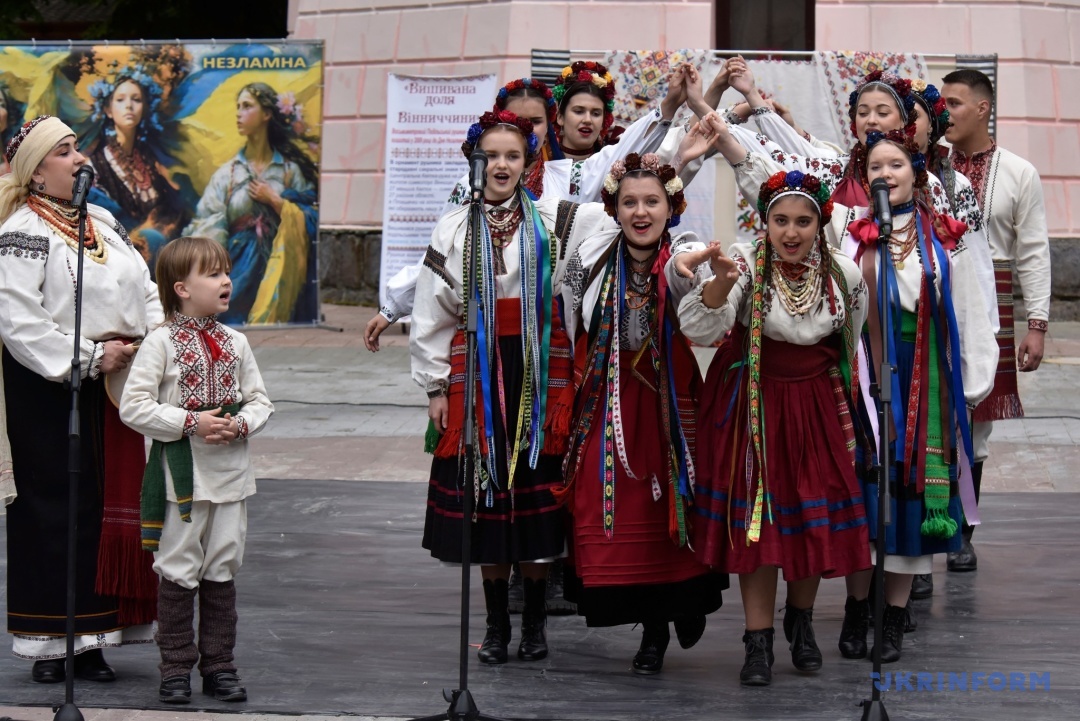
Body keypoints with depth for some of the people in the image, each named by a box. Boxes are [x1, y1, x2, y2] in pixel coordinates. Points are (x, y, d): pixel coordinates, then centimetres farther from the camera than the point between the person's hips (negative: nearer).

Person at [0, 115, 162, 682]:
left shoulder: (104, 222, 17)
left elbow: (145, 292, 22)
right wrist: (89, 358, -18)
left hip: (115, 387, 8)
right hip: (51, 395, -8)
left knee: (112, 508, 9)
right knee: (55, 512, -3)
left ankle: (90, 640, 19)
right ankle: (50, 645, 6)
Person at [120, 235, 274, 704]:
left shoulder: (235, 343, 7)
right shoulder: (160, 343, -8)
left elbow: (260, 401, 11)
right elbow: (133, 407, -13)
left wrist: (240, 424, -10)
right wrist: (191, 423, -18)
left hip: (231, 473, 5)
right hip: (182, 475, -5)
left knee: (222, 571, 10)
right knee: (178, 573, 1)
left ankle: (218, 665, 19)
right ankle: (176, 669, 11)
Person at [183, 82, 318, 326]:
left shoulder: (290, 170, 8)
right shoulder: (227, 173, 9)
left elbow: (309, 223, 1)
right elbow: (208, 230, 1)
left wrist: (274, 200, -7)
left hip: (277, 267, 2)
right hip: (238, 267, -2)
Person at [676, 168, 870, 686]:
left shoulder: (844, 273, -7)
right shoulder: (747, 262, -16)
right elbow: (701, 328, -30)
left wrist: (843, 401, 19)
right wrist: (722, 280, -47)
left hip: (816, 403, 2)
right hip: (752, 403, -2)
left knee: (818, 516, 7)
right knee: (755, 516, 0)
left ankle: (801, 618, 31)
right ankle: (758, 640, 9)